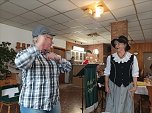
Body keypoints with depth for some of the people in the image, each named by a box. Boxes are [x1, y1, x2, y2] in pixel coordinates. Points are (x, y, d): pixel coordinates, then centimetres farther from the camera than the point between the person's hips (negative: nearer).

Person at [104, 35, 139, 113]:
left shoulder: (132, 58, -6)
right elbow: (107, 73, 0)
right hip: (113, 86, 0)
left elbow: (135, 73, 2)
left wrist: (134, 86, 0)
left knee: (127, 106, 15)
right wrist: (106, 85, 0)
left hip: (127, 86, 1)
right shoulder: (110, 58, -7)